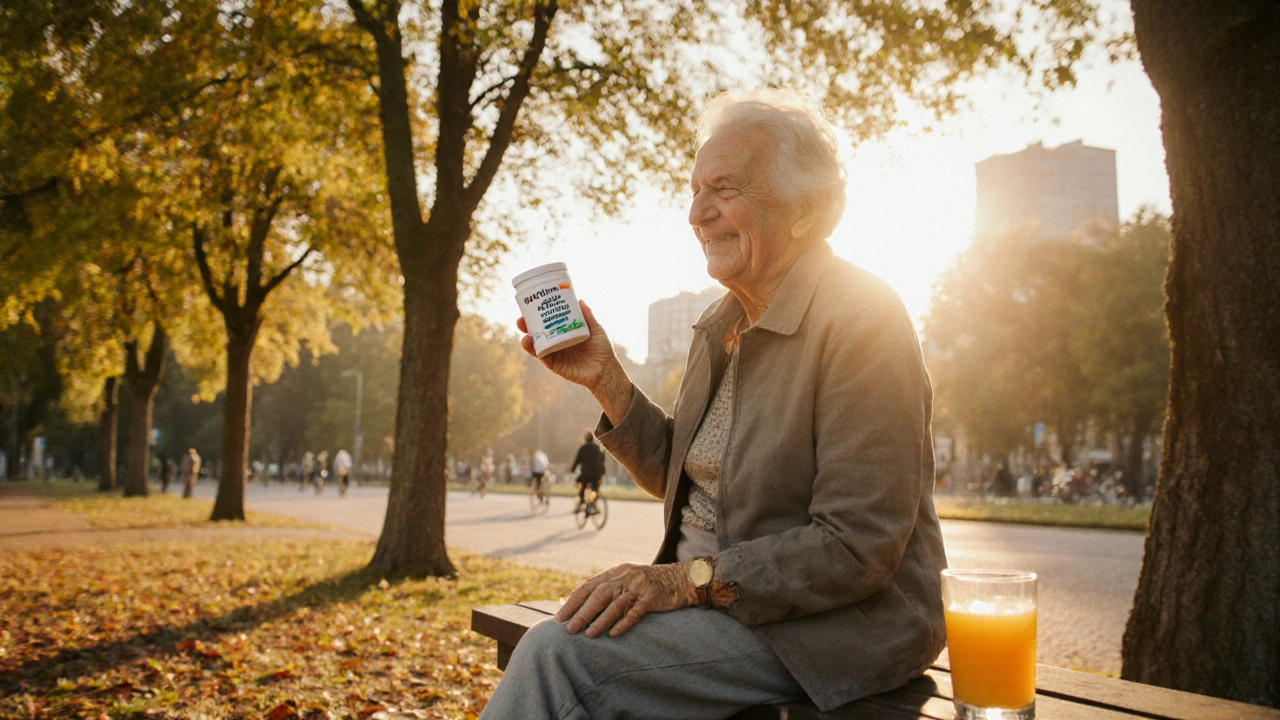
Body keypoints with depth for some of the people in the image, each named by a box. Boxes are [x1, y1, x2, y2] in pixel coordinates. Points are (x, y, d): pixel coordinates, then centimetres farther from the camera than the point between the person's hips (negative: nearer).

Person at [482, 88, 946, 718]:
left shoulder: (862, 318, -16)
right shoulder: (722, 324, 10)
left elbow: (859, 547, -20)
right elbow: (678, 478, 17)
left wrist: (692, 579, -23)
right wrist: (604, 378, 5)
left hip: (831, 623, -7)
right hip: (719, 603, 8)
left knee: (559, 655, -23)